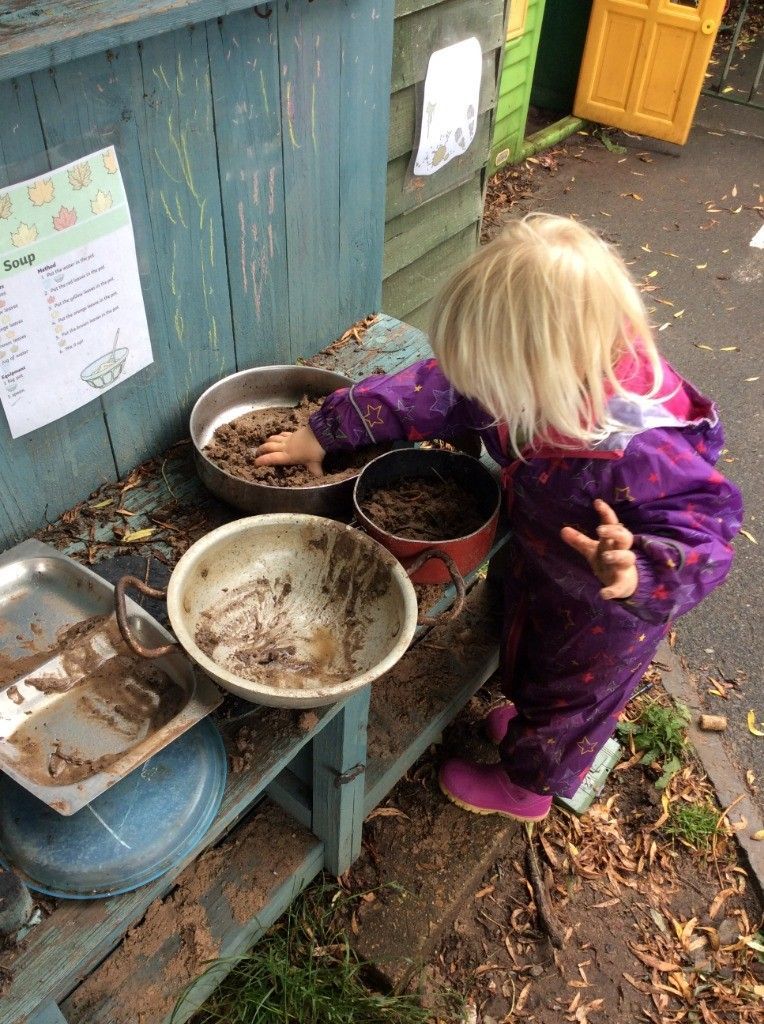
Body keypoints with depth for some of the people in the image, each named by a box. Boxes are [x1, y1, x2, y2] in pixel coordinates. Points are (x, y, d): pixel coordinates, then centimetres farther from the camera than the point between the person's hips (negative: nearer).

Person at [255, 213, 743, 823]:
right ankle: (535, 721, 66)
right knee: (528, 657, 33)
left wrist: (640, 571, -57)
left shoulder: (640, 451, -46)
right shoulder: (527, 377, -25)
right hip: (541, 565, 7)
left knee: (571, 691, 23)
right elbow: (438, 389, -15)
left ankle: (525, 785, 51)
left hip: (609, 607, -6)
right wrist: (327, 432, -9)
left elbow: (704, 529, -35)